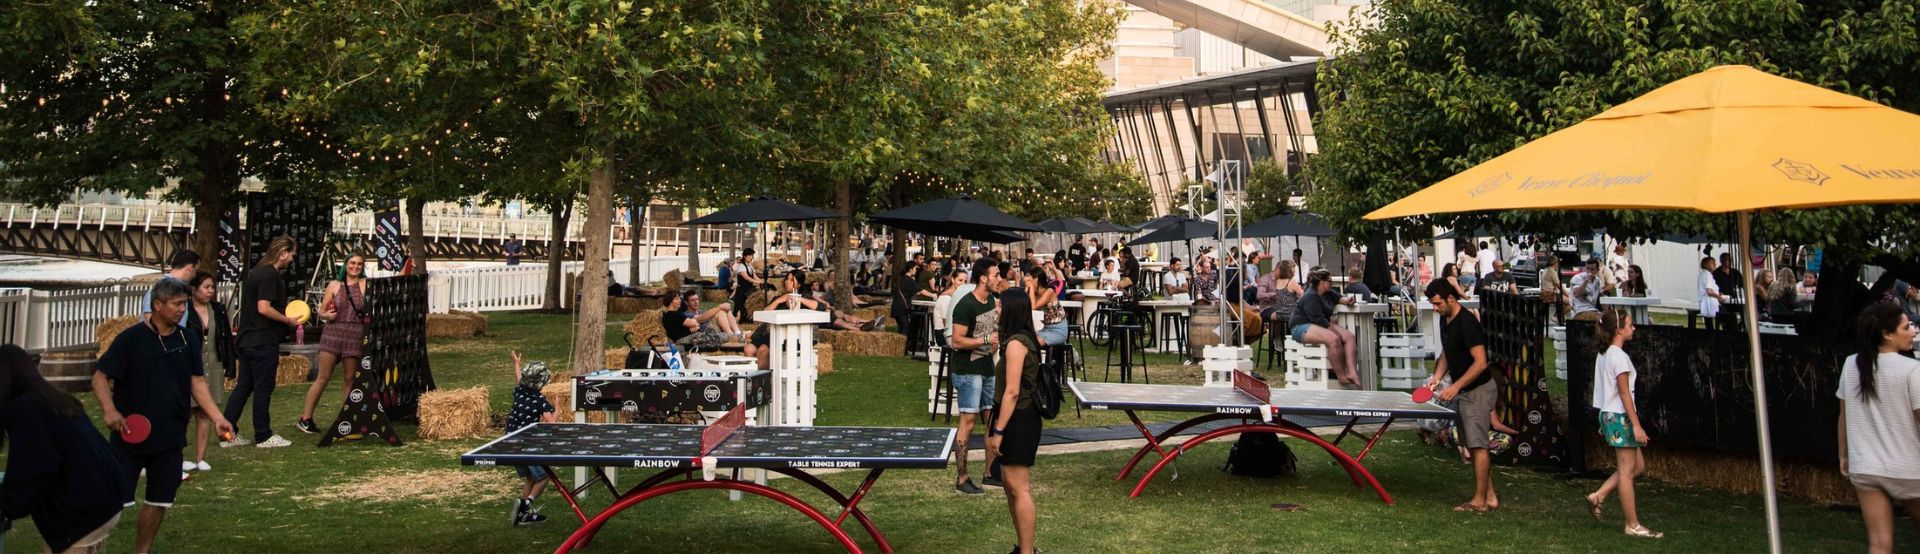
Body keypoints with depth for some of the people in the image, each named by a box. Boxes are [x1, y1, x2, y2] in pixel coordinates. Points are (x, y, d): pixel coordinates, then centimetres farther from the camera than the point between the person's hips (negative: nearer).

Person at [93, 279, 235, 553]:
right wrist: (109, 409, -24)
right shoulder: (131, 338, -9)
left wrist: (217, 417, -6)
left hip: (170, 437, 4)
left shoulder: (189, 339, 4)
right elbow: (100, 377, -7)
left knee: (160, 500, 12)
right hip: (130, 435, -4)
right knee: (111, 498, -2)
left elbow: (197, 382, 5)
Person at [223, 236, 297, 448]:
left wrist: (285, 318, 18)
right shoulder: (270, 275, -15)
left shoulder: (255, 272, 16)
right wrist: (289, 321, -11)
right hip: (264, 342, -9)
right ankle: (263, 436, 7)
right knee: (263, 389, -1)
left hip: (247, 341, 9)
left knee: (243, 387, 13)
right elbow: (264, 308, -23)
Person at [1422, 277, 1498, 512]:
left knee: (1478, 445, -6)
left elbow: (1480, 362, -24)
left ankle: (1479, 501, -1)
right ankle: (1490, 496, 20)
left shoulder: (1467, 322, -20)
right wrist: (1437, 376, 4)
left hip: (1478, 389, -10)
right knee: (1474, 445, 12)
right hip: (1463, 391, 10)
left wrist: (1455, 387, -25)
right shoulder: (1445, 320, 9)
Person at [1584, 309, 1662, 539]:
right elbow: (1624, 393, -18)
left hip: (1608, 414, 10)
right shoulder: (1619, 356, -16)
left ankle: (1598, 497, 13)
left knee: (1638, 465, 16)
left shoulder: (1603, 354, 11)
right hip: (1620, 416, -10)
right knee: (1627, 470, -3)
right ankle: (1633, 526, 4)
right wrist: (1636, 425, -17)